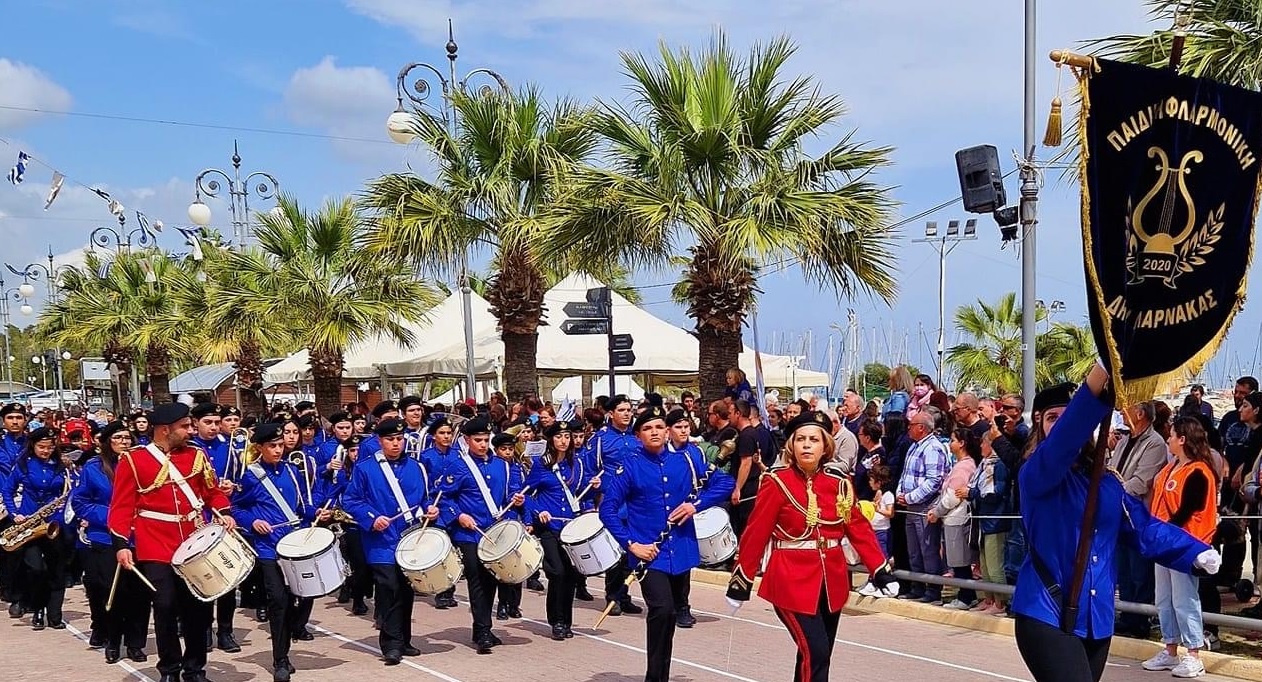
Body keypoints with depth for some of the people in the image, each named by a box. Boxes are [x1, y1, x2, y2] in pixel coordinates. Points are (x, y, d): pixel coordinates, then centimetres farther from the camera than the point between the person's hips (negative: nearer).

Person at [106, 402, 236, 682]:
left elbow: (212, 491, 15)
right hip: (157, 549, -4)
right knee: (165, 607, -3)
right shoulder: (133, 461, -4)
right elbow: (122, 506, -5)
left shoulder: (196, 455, 7)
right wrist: (121, 545, -14)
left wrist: (223, 513, -4)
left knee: (199, 606, 7)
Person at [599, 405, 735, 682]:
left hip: (681, 551, 4)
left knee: (671, 612, 14)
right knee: (662, 610, -21)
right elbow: (608, 509, -7)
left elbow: (725, 482, 7)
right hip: (649, 553, -4)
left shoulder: (687, 460, 3)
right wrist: (630, 544, -14)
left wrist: (696, 504, -7)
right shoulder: (629, 466, -6)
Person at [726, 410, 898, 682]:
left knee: (818, 656, 14)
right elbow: (755, 535, -8)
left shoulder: (838, 481, 4)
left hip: (831, 582, 5)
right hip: (793, 584, -5)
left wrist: (881, 571, 0)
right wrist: (740, 582, -6)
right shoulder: (777, 482, -9)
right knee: (815, 653, -15)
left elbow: (859, 528, 7)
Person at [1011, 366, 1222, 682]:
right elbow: (1060, 444, -29)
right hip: (1048, 615, -7)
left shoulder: (1107, 483, 12)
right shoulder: (1036, 475, -9)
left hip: (1097, 618, 7)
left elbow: (1145, 528, 10)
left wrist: (1196, 552, -7)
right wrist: (1100, 374, -42)